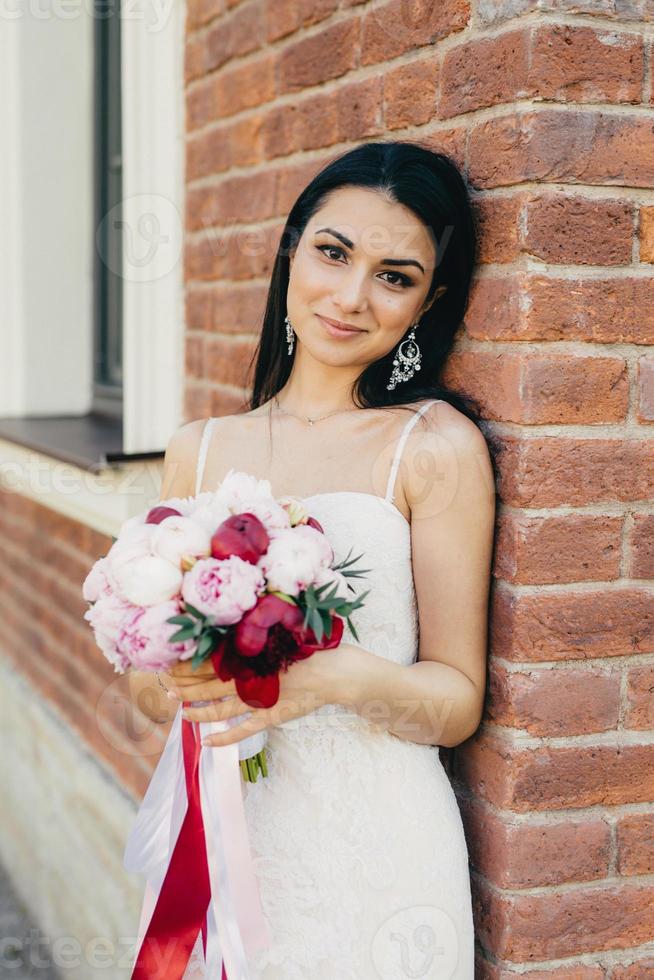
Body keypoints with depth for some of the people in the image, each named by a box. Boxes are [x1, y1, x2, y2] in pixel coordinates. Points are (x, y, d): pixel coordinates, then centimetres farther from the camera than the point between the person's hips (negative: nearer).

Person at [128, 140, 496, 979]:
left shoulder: (436, 446, -9)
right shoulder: (198, 450, 4)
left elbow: (458, 702, -8)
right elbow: (144, 679, 8)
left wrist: (345, 677, -26)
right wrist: (178, 672, -14)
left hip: (371, 854, -3)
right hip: (212, 839, 3)